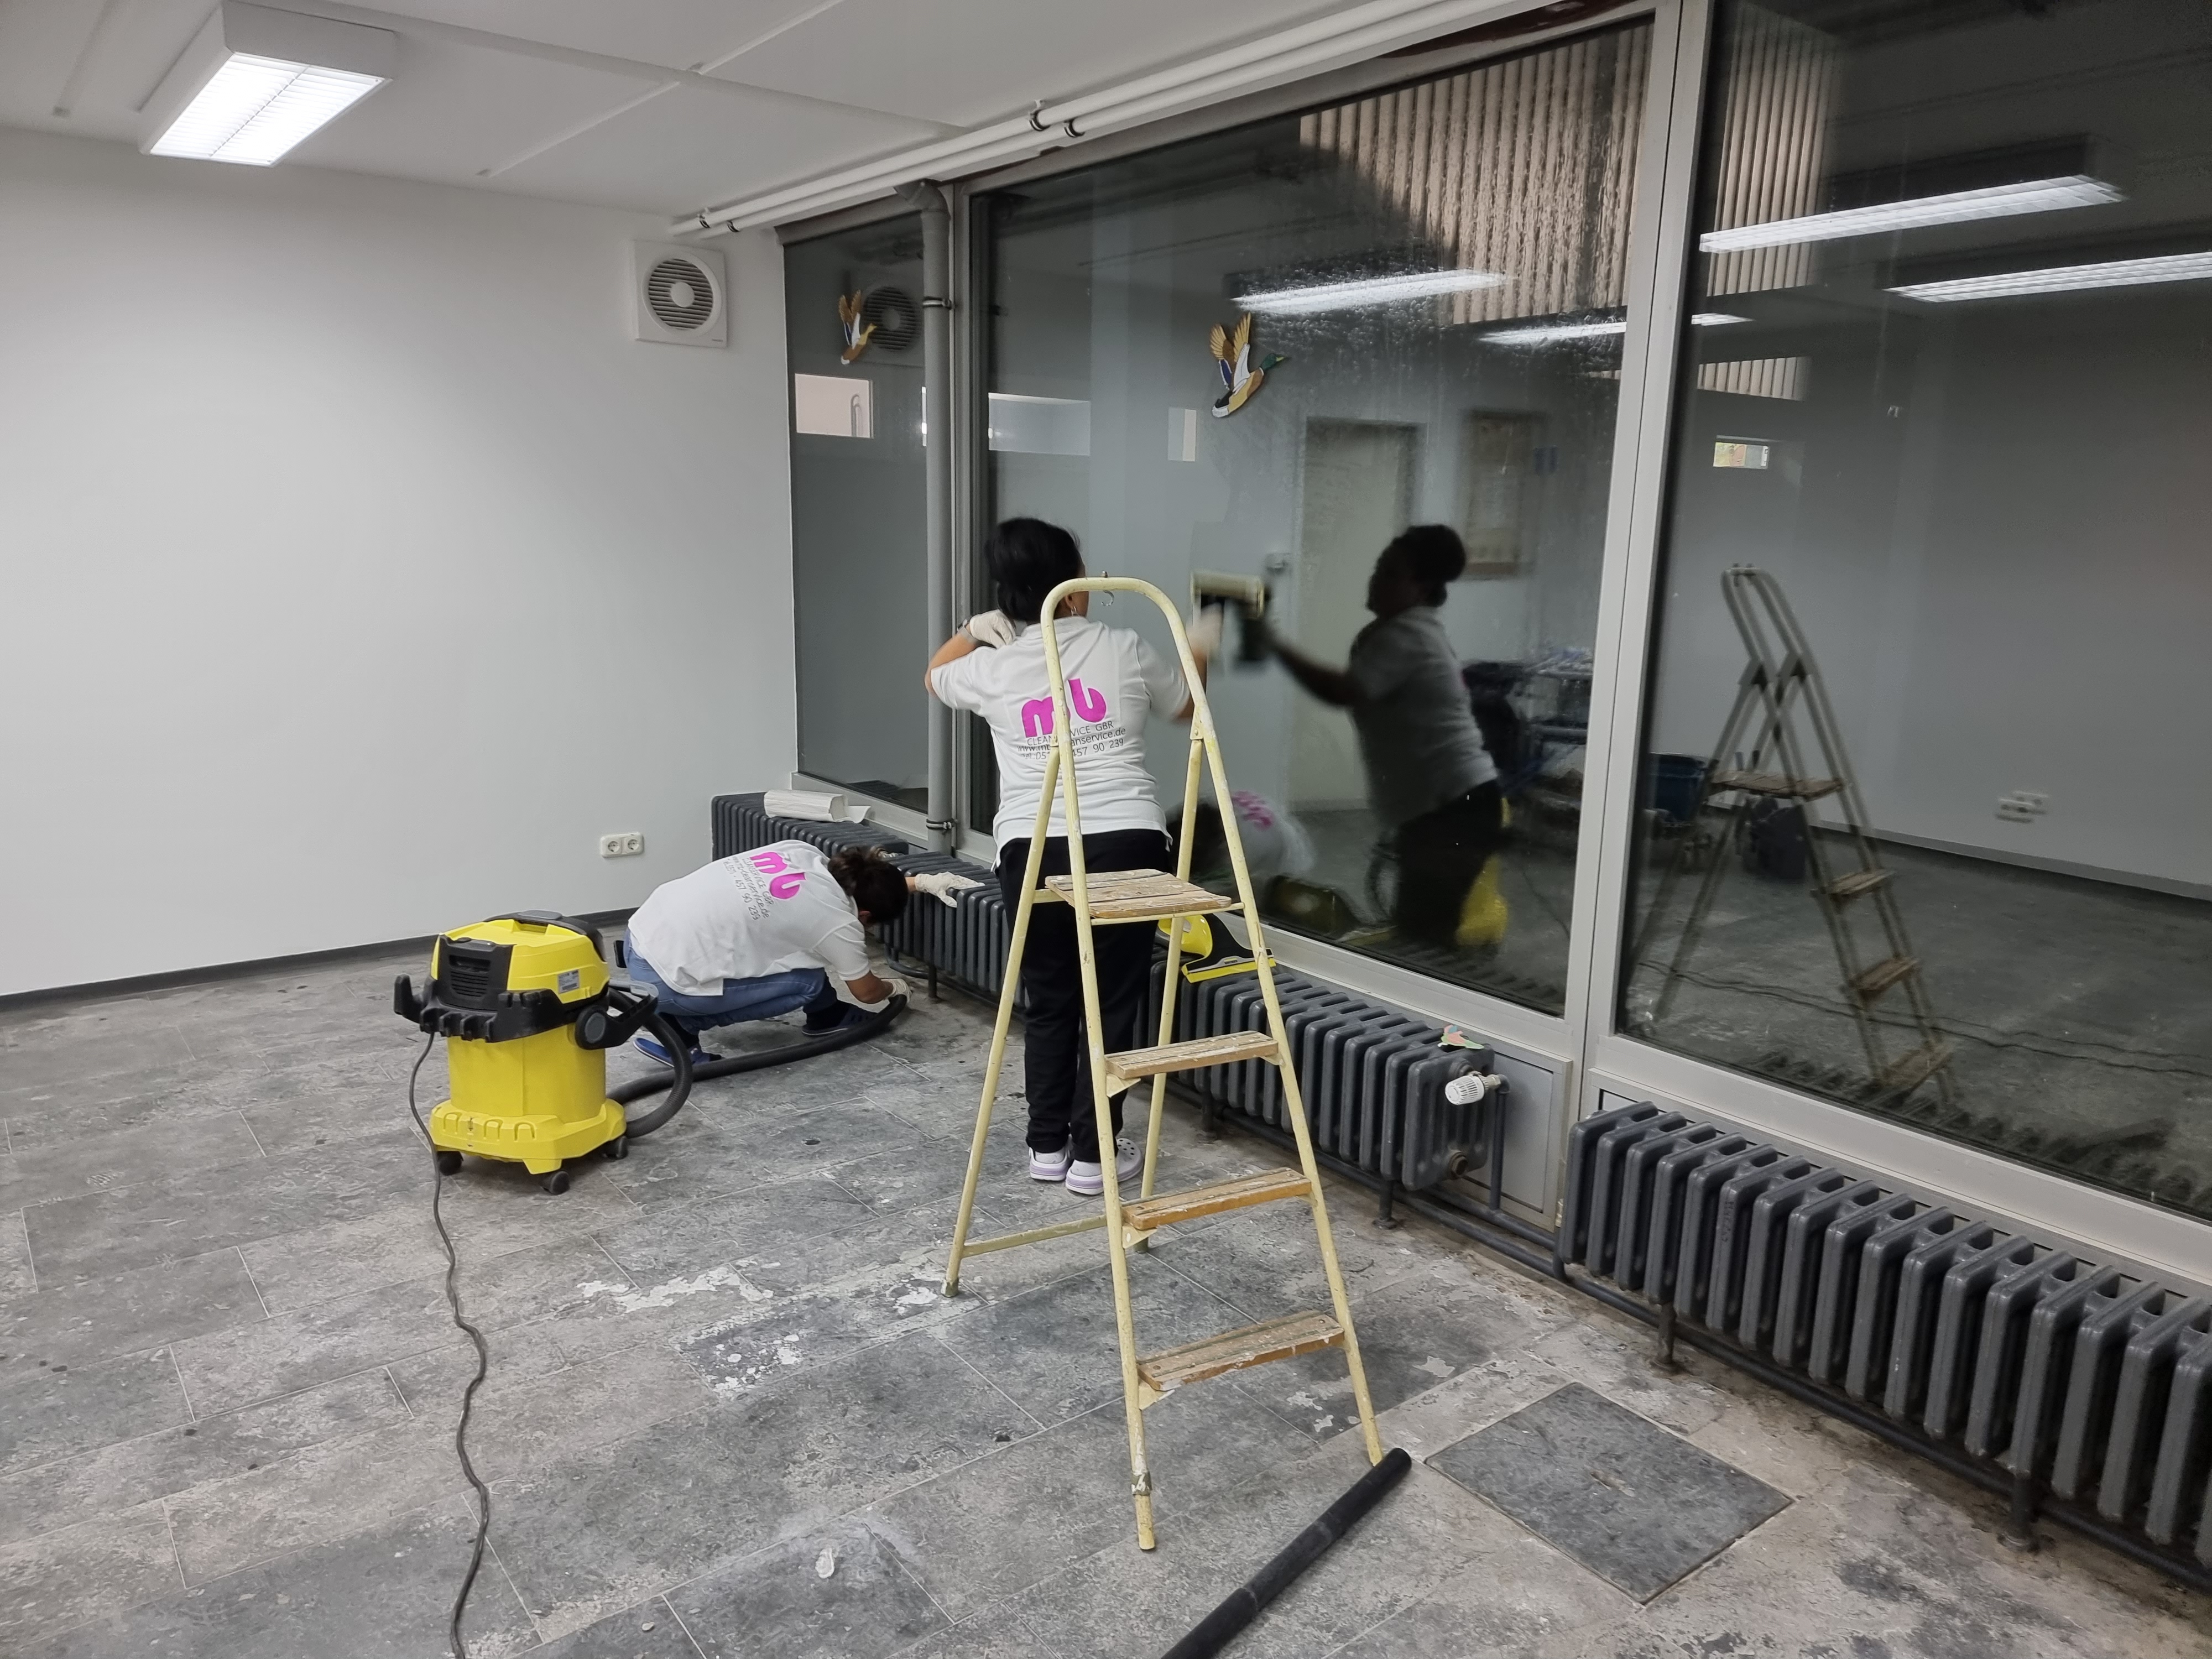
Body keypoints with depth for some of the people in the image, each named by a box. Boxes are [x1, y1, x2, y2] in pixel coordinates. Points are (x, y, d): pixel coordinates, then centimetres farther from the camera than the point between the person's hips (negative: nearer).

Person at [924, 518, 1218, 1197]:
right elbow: (1186, 707, 25)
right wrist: (1199, 650, 41)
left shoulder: (992, 667, 6)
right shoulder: (1124, 650, 5)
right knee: (1113, 1004, 8)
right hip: (1126, 844, -1)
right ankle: (1094, 1155, 14)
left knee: (1049, 1002, 16)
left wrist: (972, 632, 38)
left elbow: (935, 678, 30)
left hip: (1034, 852, 1)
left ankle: (1047, 1145, 26)